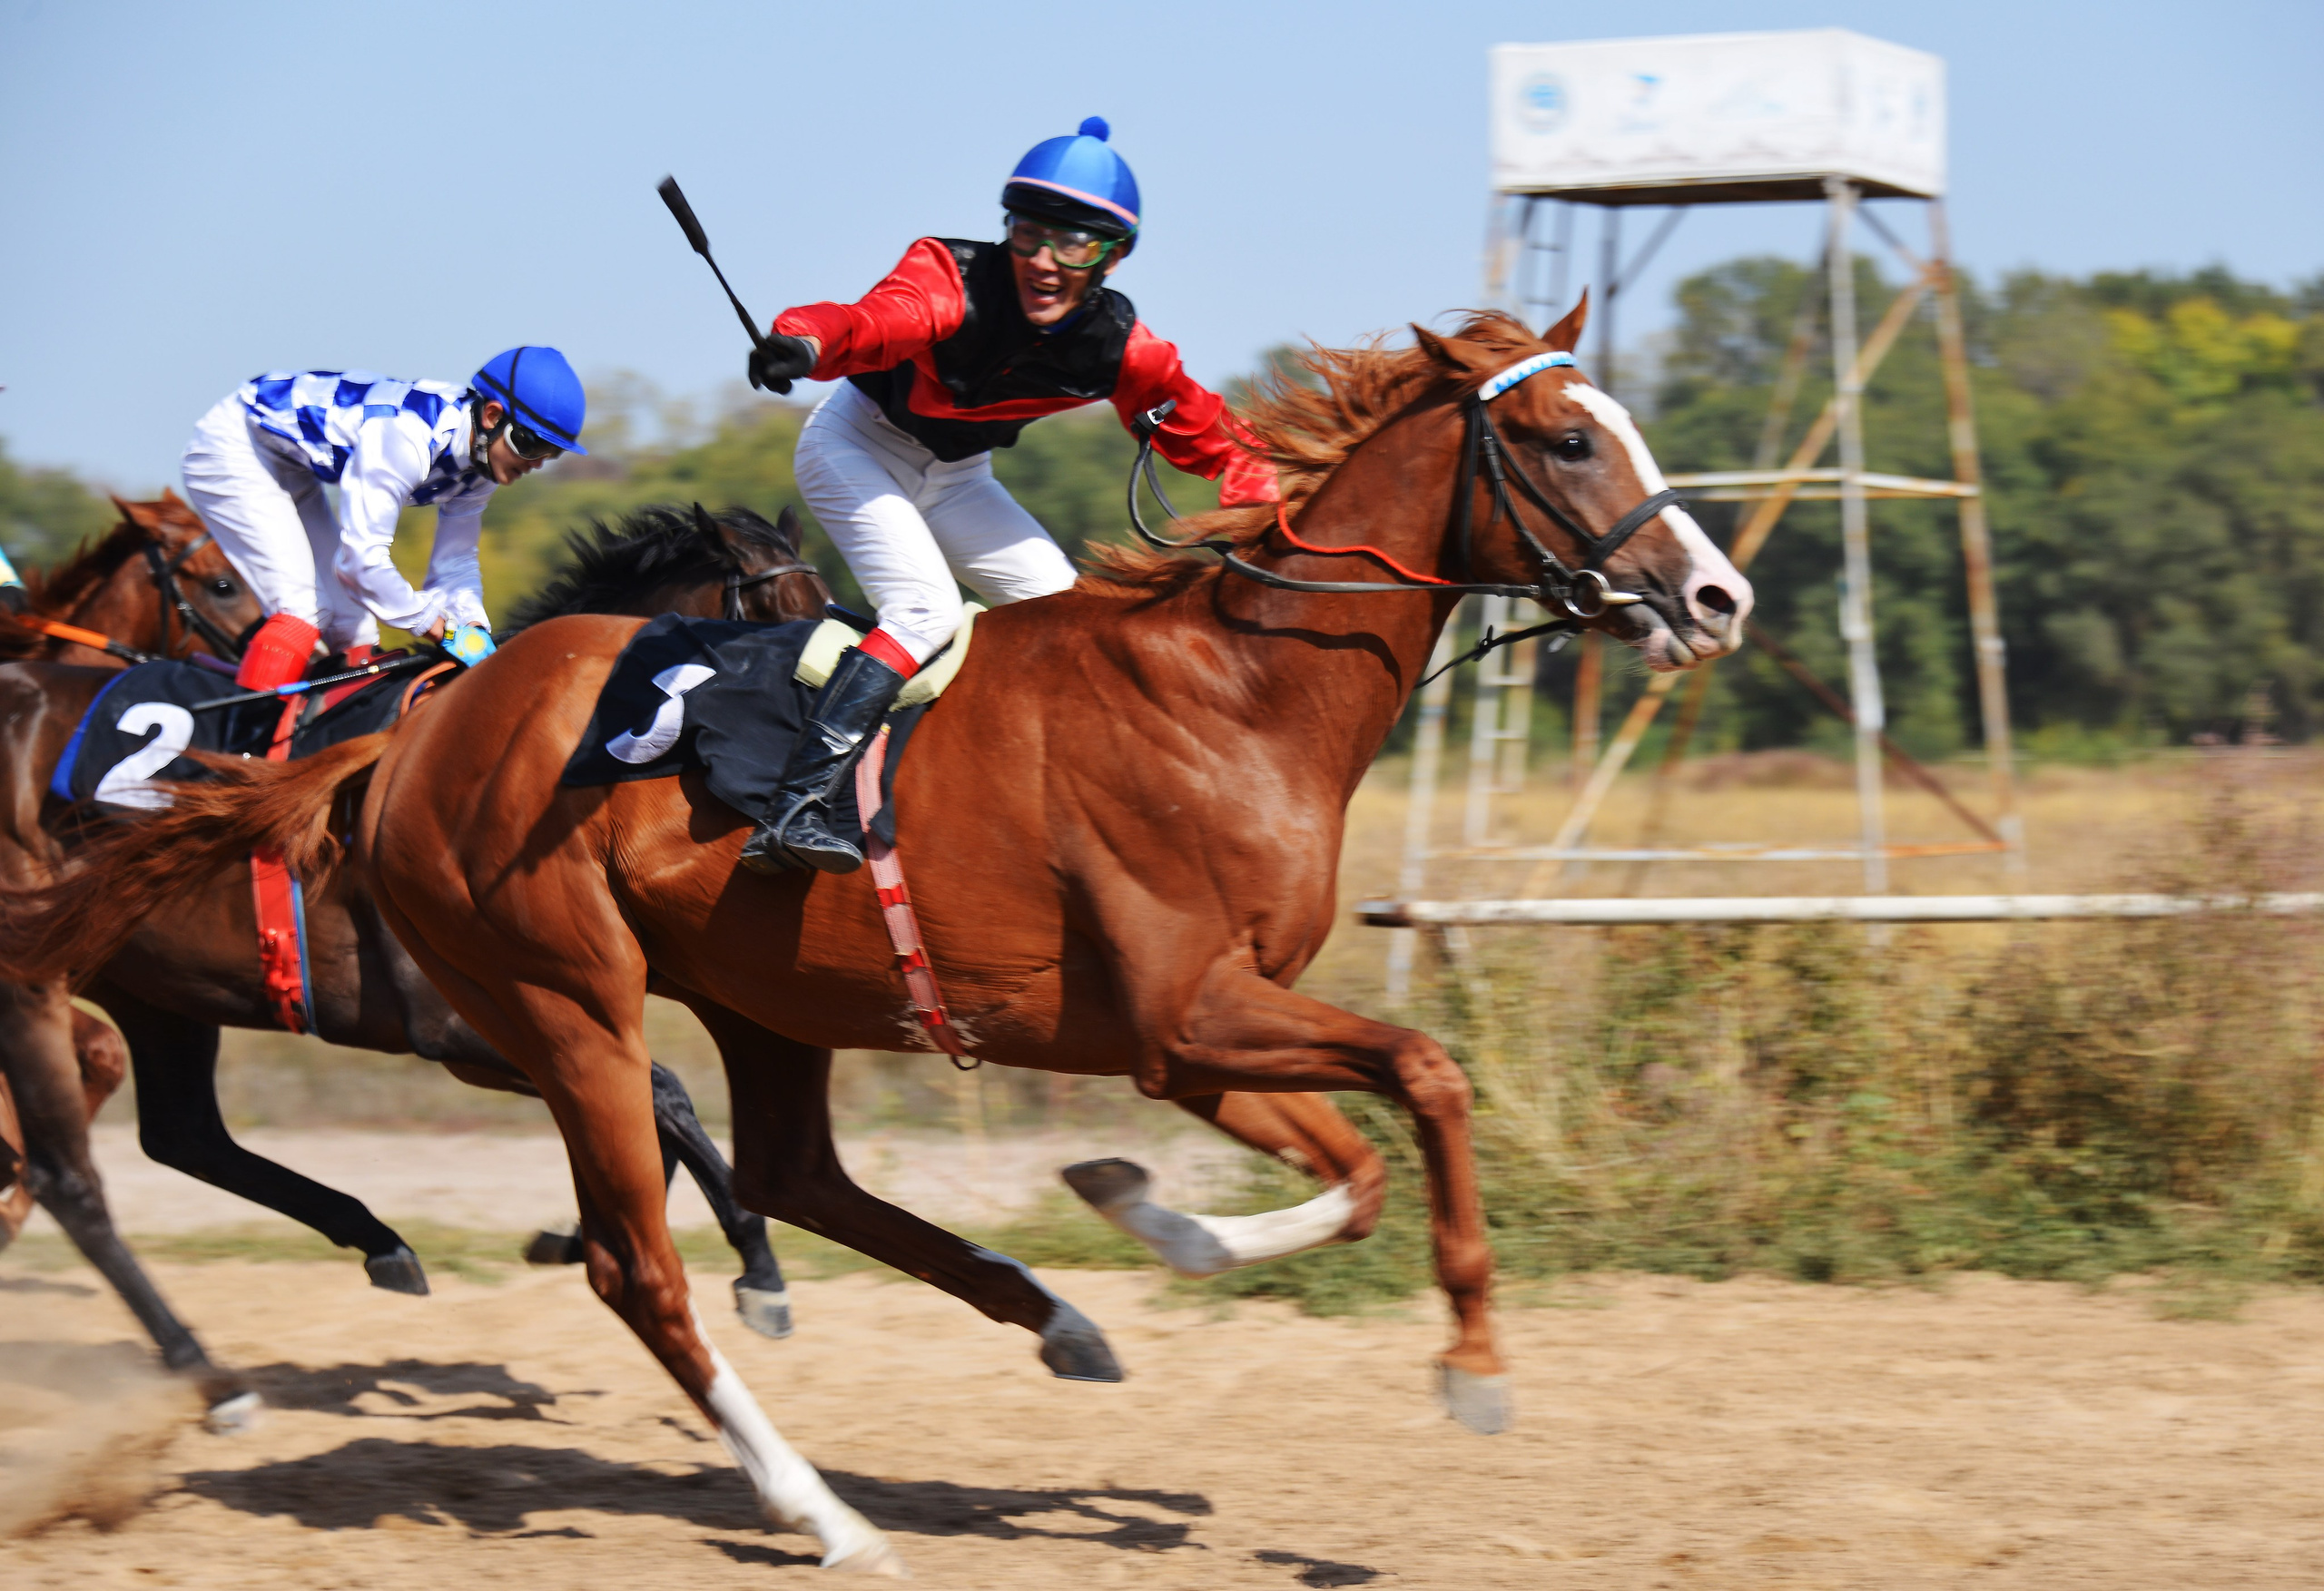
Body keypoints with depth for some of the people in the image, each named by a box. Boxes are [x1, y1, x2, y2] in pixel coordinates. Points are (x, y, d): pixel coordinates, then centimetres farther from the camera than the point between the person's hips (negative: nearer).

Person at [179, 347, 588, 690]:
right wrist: (437, 625, -27)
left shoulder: (486, 458, -8)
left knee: (351, 627, 3)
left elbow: (455, 562, 3)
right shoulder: (405, 434, -36)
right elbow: (360, 559, -36)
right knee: (303, 608, -22)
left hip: (290, 471, 9)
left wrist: (473, 626, -16)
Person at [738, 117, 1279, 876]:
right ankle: (793, 811, -34)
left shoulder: (1117, 345, -16)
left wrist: (1261, 509, -19)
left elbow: (1205, 433, -2)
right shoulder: (954, 283, -32)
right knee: (925, 607, -27)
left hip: (955, 479, 6)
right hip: (856, 448, -6)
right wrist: (803, 341, -75)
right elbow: (880, 320, -53)